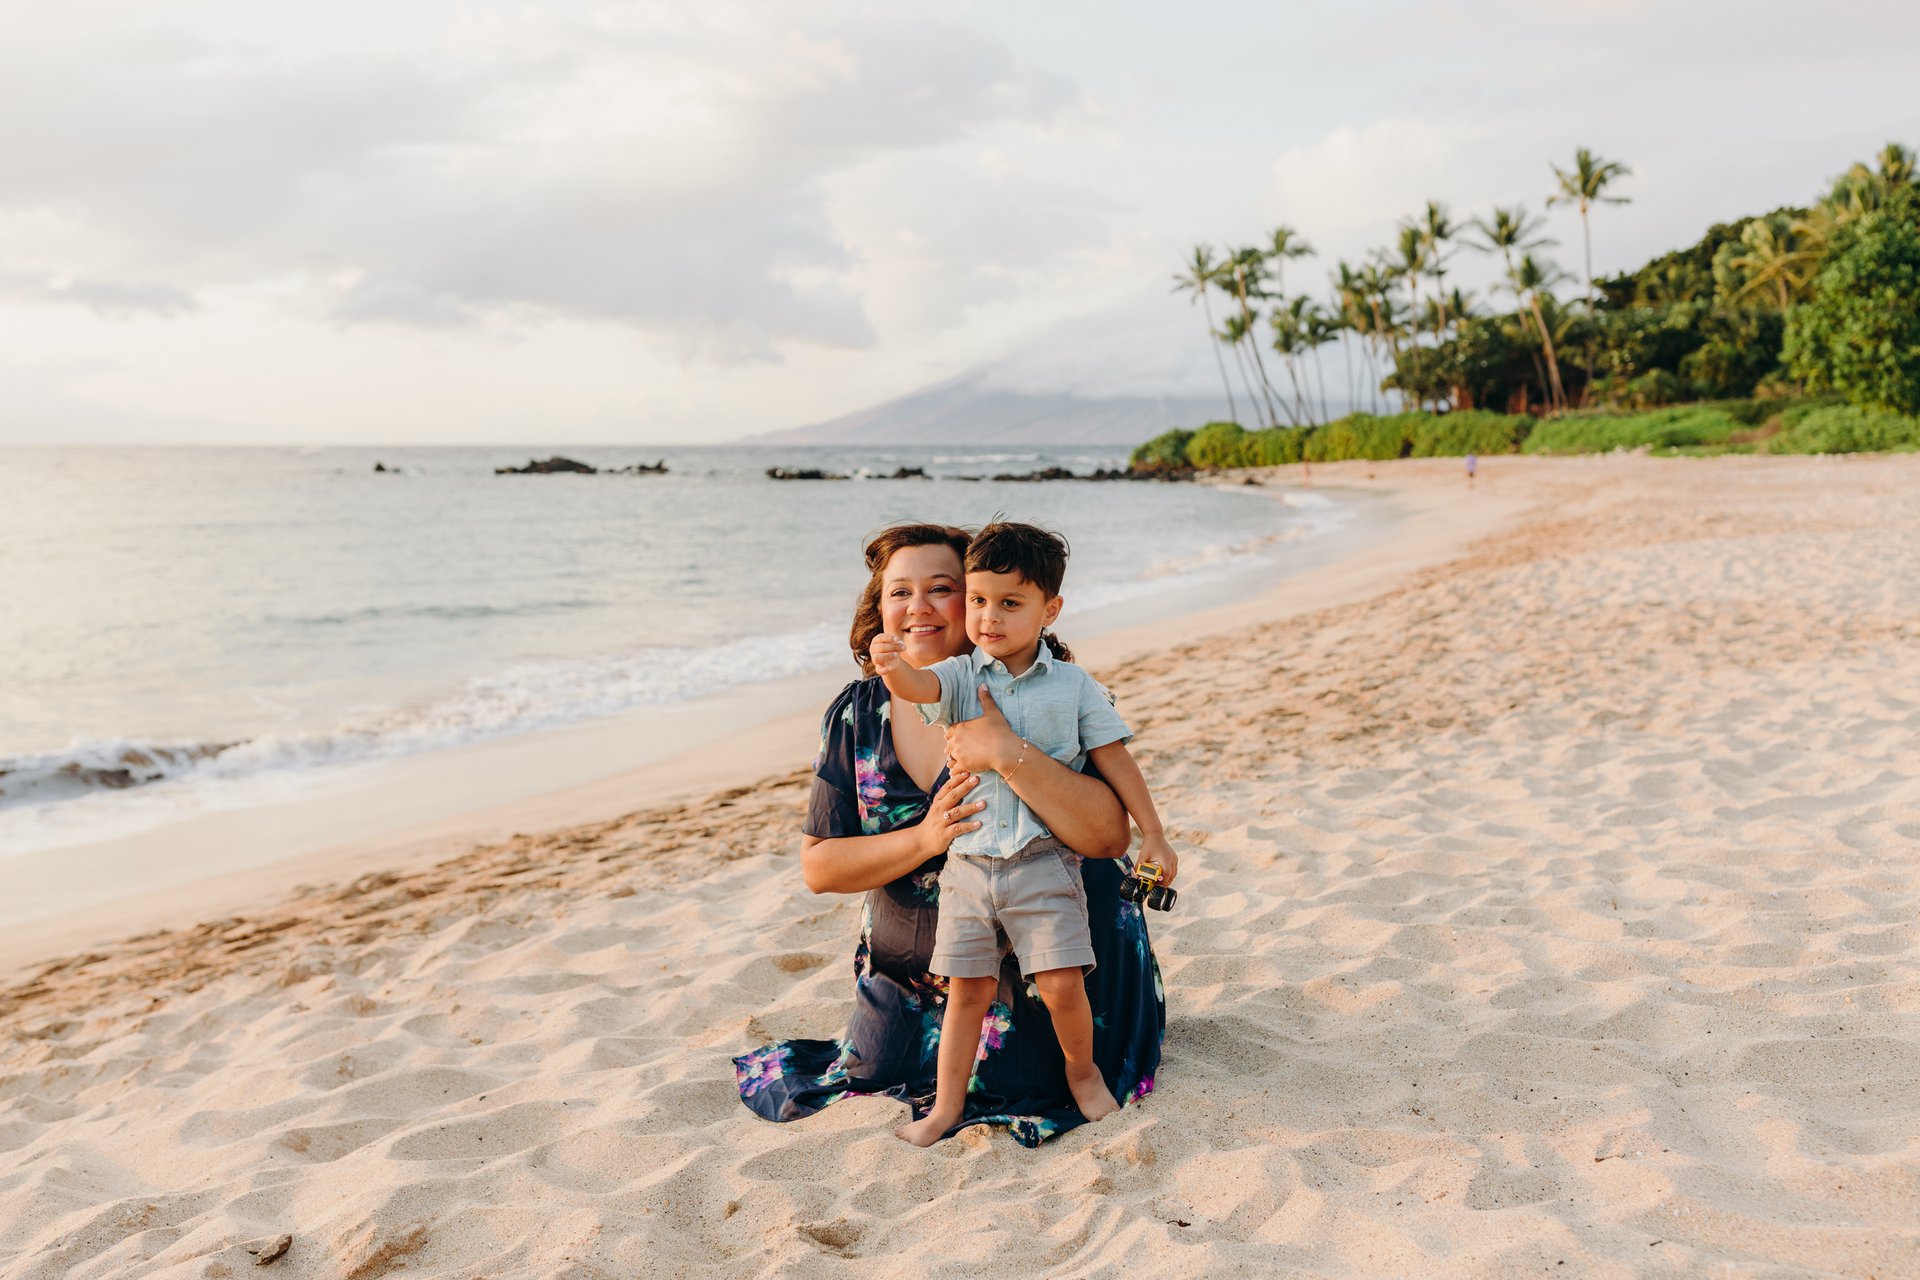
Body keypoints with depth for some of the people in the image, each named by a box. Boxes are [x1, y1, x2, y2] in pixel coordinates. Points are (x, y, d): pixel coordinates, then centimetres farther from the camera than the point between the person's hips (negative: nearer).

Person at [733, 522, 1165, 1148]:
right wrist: (924, 839, -24)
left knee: (1017, 1087, -10)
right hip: (904, 970, 4)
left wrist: (1008, 753, -41)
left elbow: (1109, 836, -30)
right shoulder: (857, 715, -8)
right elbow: (818, 867, -8)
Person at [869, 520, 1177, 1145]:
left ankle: (1082, 1070, 21)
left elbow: (1115, 760, 6)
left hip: (1044, 863, -1)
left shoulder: (1073, 685, 2)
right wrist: (893, 667, -43)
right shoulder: (961, 677, 3)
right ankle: (946, 1104, 20)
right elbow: (918, 686, -19)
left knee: (1063, 985, -8)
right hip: (968, 862, 1)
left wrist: (1153, 835, 5)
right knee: (967, 990, 5)